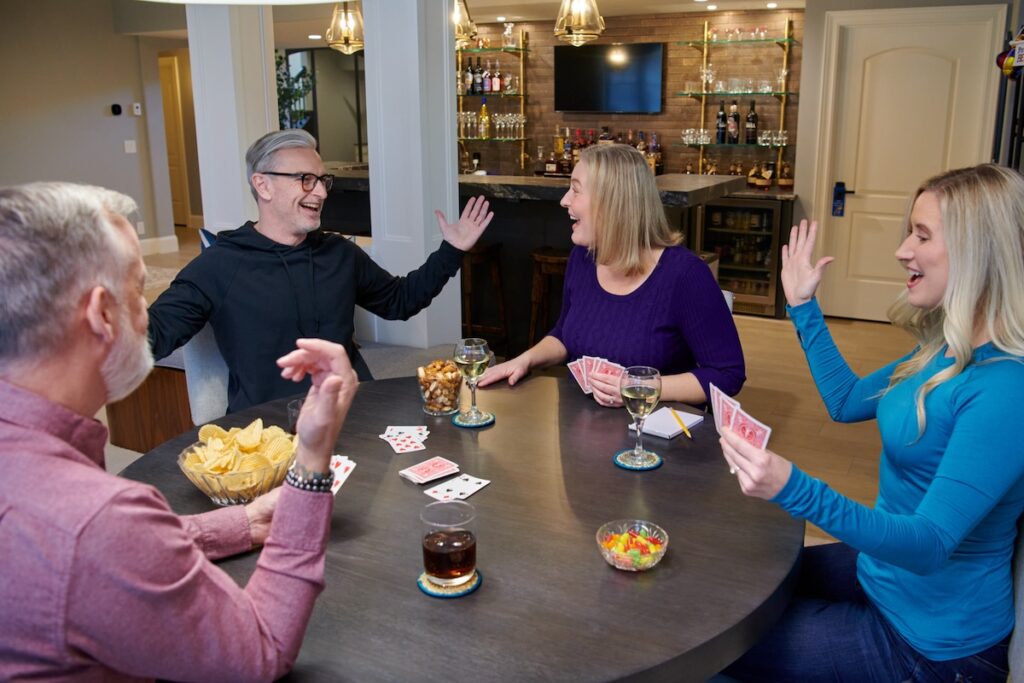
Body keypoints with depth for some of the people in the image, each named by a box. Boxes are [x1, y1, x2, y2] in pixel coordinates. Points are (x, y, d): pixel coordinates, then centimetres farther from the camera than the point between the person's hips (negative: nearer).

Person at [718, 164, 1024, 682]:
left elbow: (930, 546, -33)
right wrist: (802, 305, 9)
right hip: (880, 567, 8)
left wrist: (795, 491, -47)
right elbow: (846, 401, 13)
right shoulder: (948, 351, -1)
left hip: (929, 639, -8)